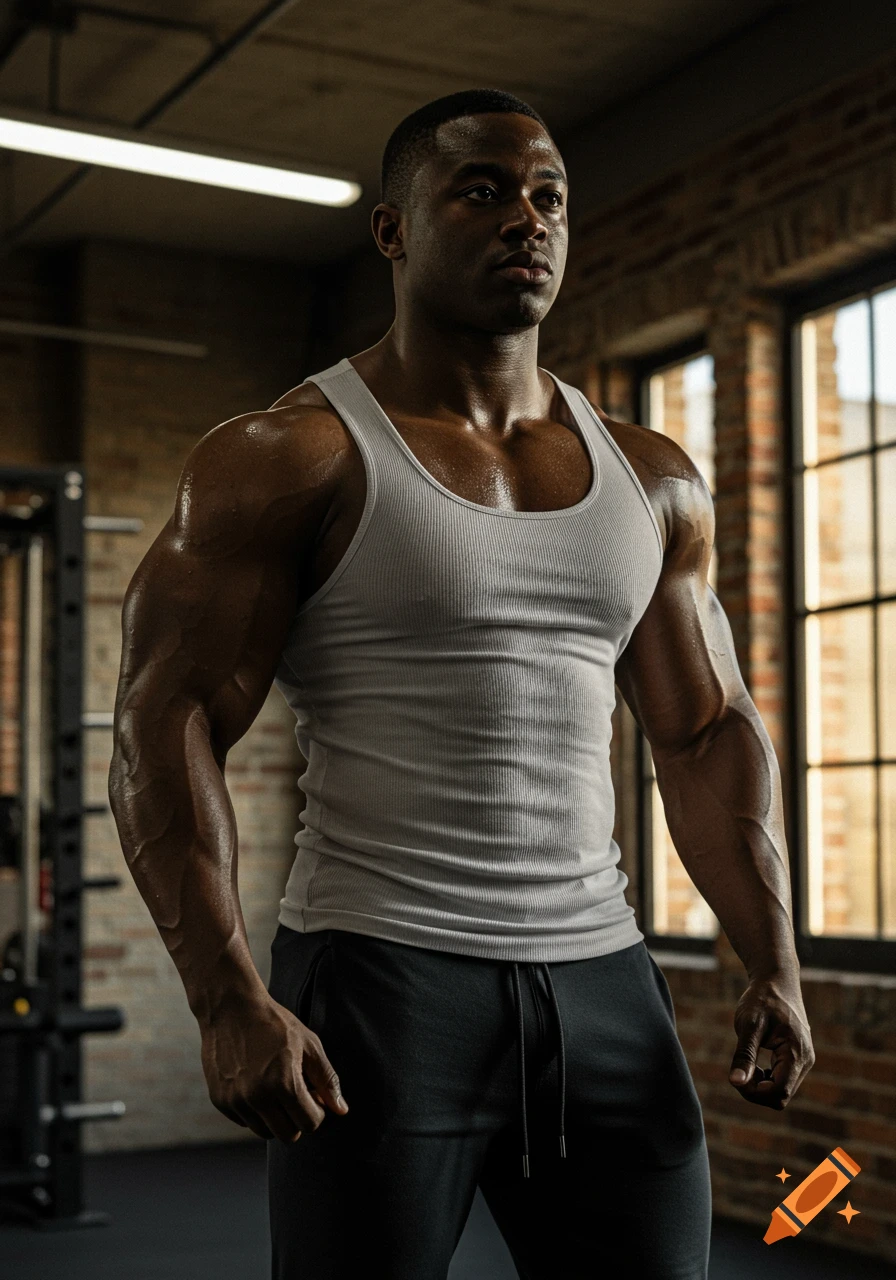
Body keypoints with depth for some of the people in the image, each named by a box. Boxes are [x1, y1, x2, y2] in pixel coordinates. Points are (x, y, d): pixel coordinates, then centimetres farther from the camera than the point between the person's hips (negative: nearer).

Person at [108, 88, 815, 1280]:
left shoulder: (652, 481, 11)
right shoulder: (291, 458, -5)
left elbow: (708, 732, 14)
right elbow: (165, 728, -10)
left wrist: (774, 963, 3)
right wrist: (229, 1000, -21)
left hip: (602, 981, 5)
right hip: (377, 984, -4)